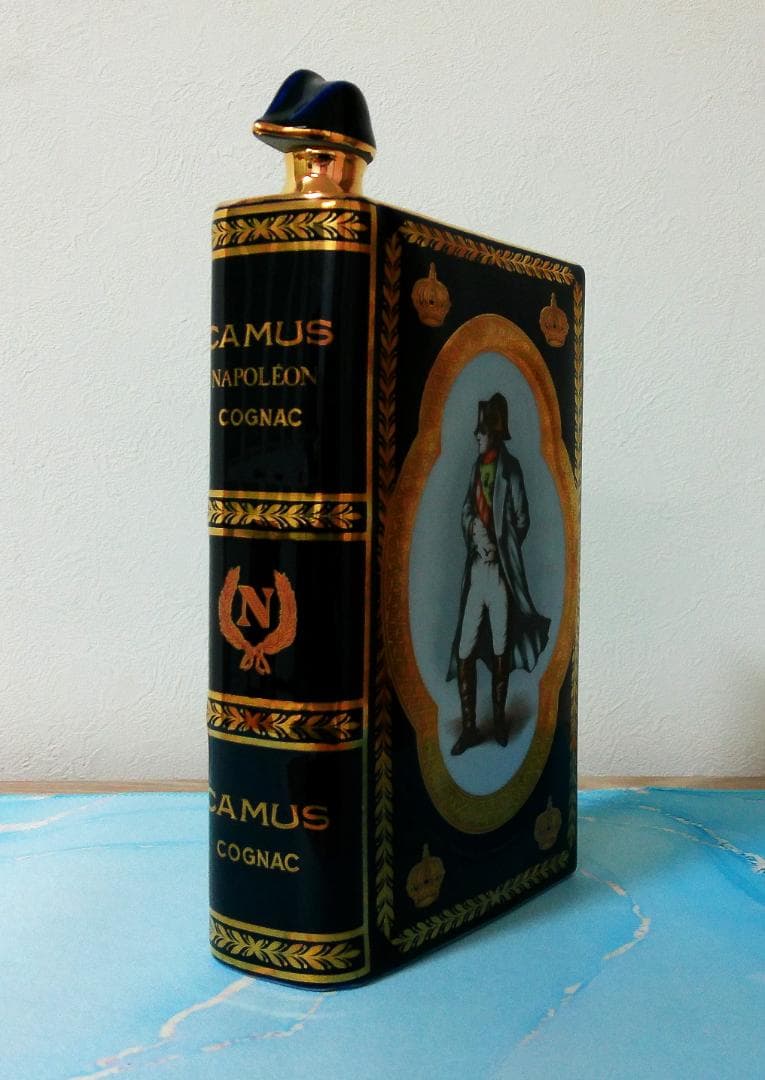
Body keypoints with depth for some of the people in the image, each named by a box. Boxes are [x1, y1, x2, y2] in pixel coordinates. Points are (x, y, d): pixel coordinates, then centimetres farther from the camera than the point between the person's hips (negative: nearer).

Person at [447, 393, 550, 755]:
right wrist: (474, 528, -6)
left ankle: (499, 720, 22)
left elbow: (521, 519, -6)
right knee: (464, 653, 2)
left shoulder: (510, 468, -6)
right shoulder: (477, 466, 13)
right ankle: (469, 727, 12)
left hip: (501, 569, -5)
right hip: (476, 568, 5)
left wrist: (499, 547, -10)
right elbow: (466, 511, 14)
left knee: (500, 651, 6)